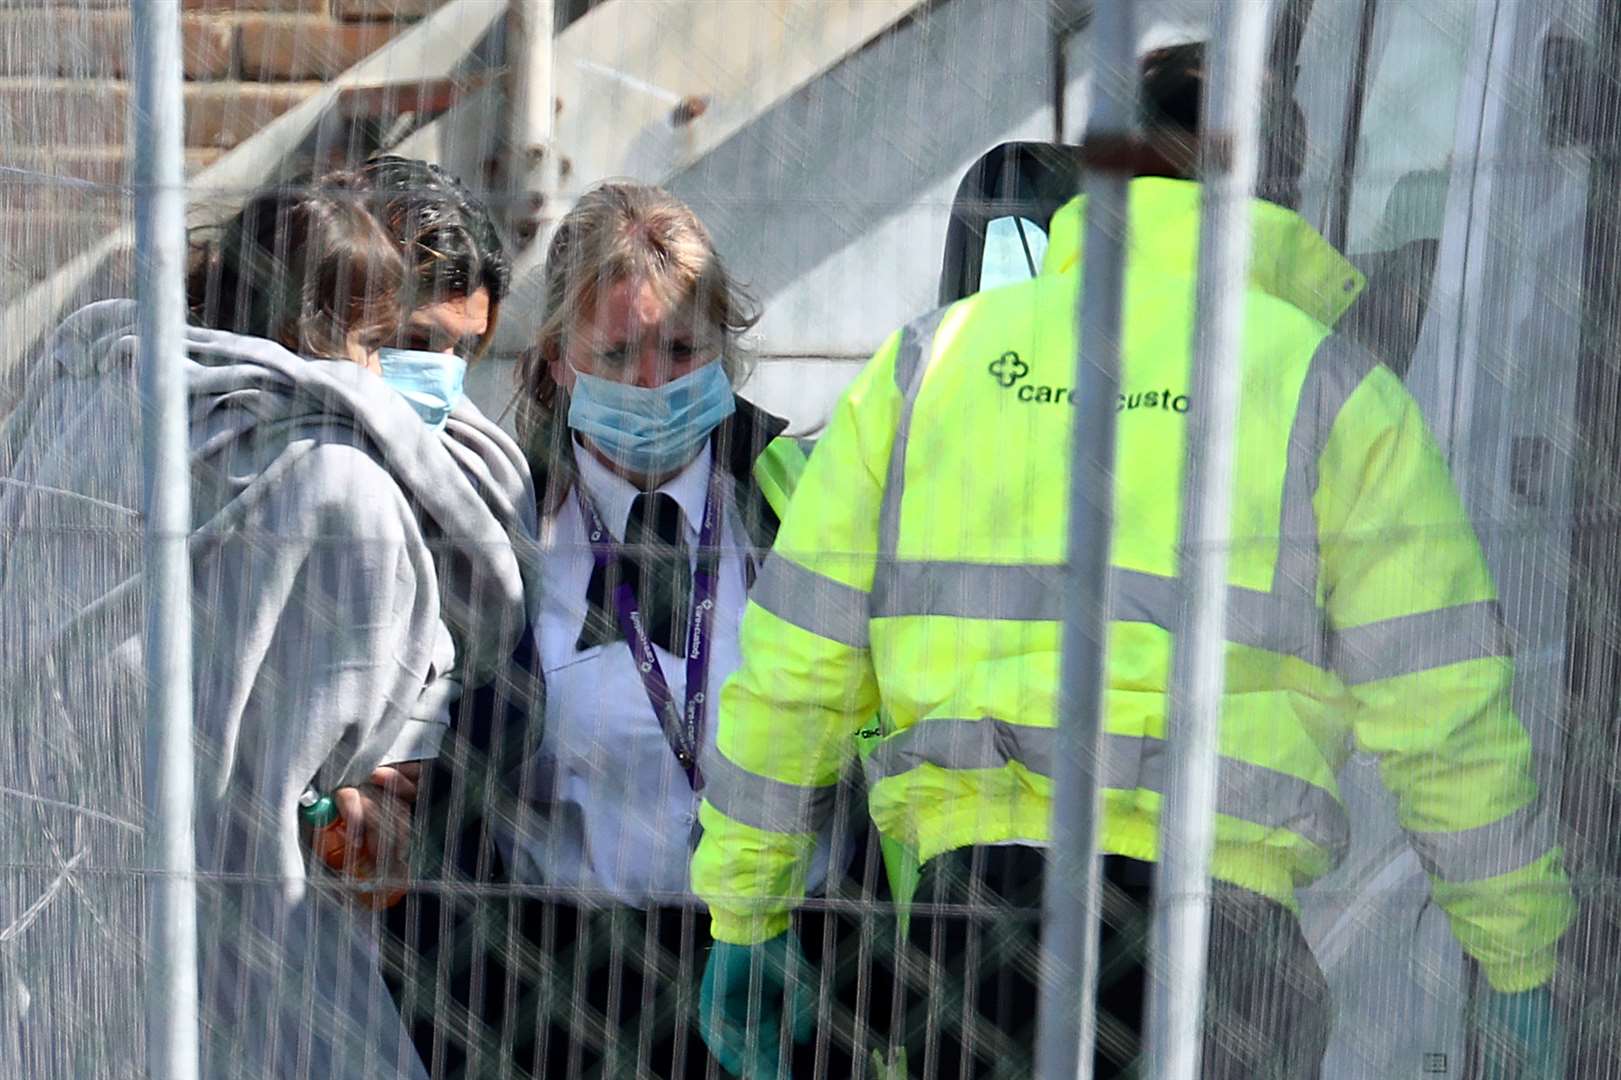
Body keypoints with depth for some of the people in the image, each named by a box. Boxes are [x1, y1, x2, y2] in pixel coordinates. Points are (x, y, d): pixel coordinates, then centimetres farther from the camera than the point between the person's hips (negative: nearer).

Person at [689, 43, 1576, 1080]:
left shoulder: (935, 353, 11)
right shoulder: (1333, 390, 4)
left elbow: (794, 665, 10)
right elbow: (1447, 718, 2)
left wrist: (745, 913, 18)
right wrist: (1522, 961, 12)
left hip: (974, 895, 2)